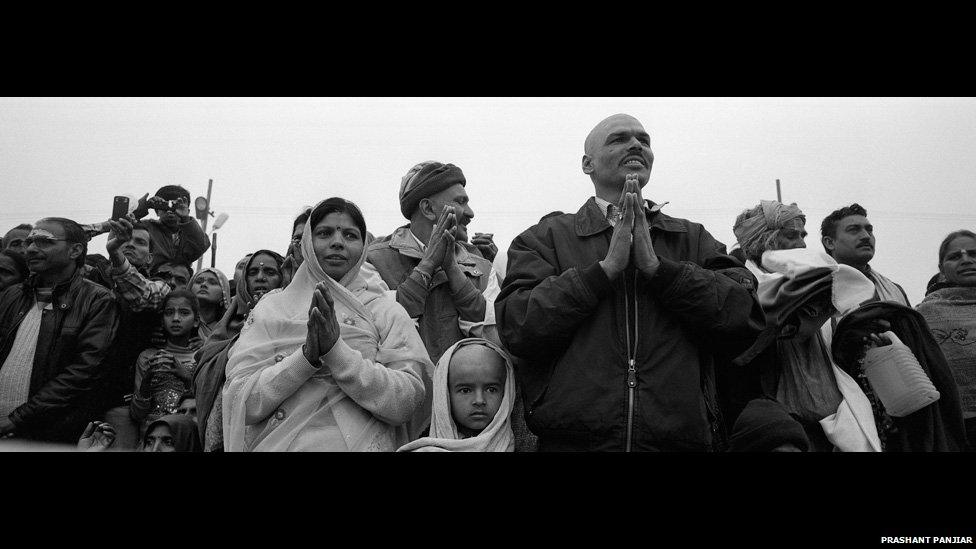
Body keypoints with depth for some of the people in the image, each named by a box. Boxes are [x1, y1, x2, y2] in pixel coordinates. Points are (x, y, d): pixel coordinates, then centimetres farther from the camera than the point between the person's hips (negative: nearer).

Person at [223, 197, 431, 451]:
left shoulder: (387, 311, 5)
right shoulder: (270, 307, 8)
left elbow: (408, 402, -6)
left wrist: (337, 350, -14)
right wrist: (307, 355, -13)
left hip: (361, 444, -1)